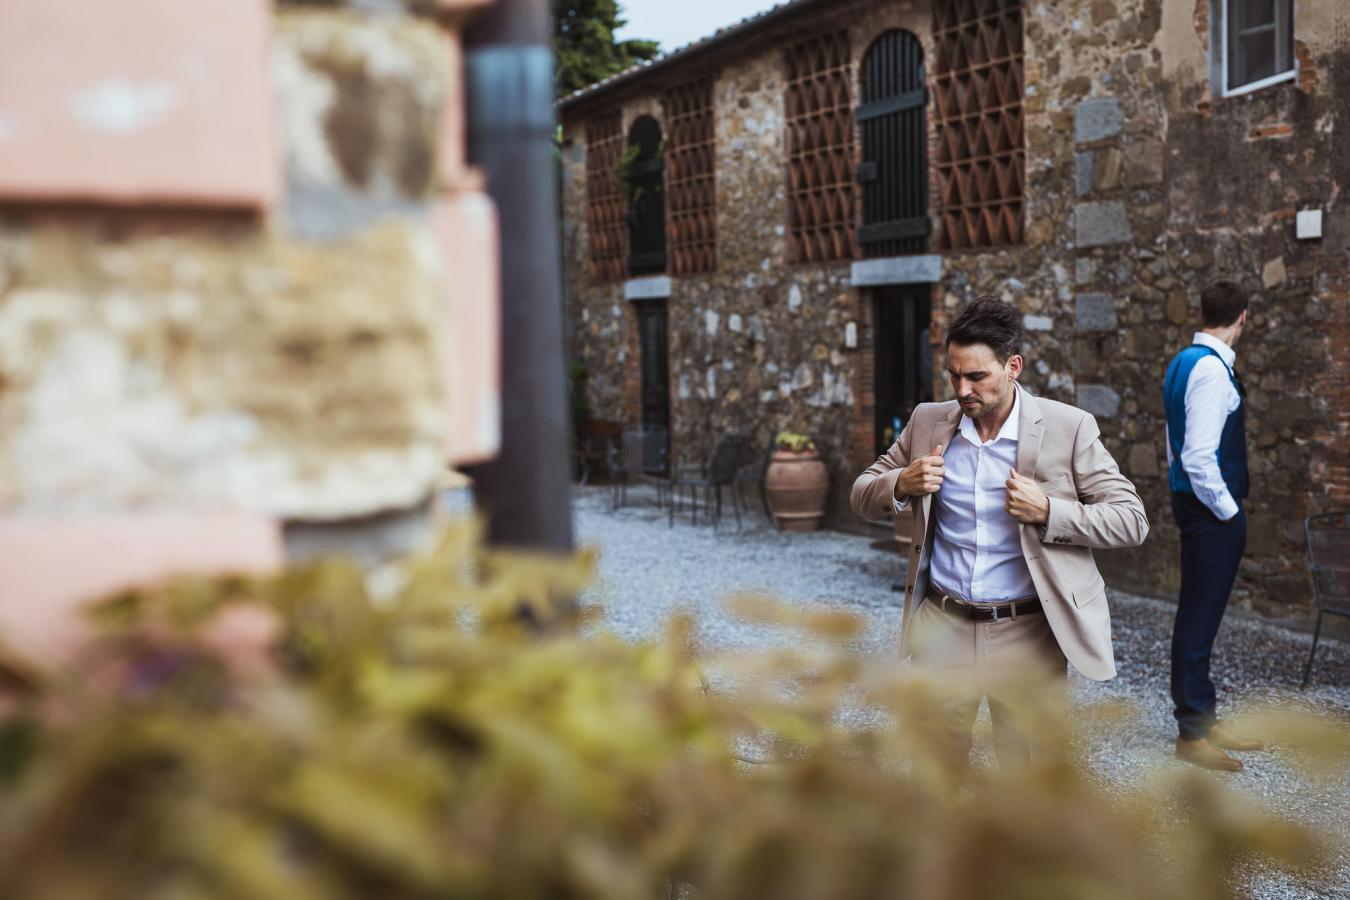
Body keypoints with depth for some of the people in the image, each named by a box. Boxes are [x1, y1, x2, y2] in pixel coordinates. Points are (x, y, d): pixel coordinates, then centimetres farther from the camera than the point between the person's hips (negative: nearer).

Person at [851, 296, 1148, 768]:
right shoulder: (928, 422, 4)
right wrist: (902, 485, -11)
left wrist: (1047, 511, -18)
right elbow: (862, 496, 12)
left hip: (1028, 635, -2)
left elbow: (1132, 519, -4)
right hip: (943, 628, 3)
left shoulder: (1068, 428, -5)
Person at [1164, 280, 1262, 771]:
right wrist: (1228, 511, -13)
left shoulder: (1185, 362, 11)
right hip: (1211, 511, -10)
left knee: (1199, 616, 16)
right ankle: (1192, 733, 7)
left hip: (1194, 502, 10)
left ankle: (1203, 718, 28)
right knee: (1199, 619, -2)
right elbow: (1199, 458, -24)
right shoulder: (1212, 370, -19)